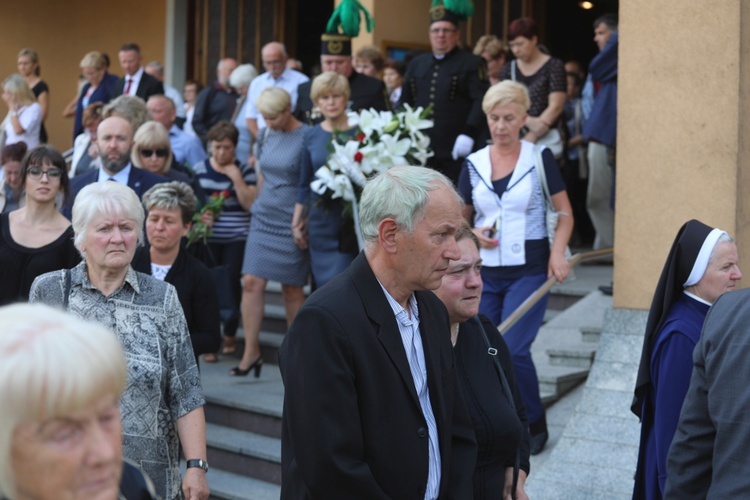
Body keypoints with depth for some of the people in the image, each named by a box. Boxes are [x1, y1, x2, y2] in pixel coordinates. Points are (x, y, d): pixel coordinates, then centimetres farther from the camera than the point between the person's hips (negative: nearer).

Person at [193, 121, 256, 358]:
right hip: (208, 238, 1)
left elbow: (250, 204, -4)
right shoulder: (199, 170, 8)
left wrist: (237, 178, -11)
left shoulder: (244, 170, 5)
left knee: (233, 283, -3)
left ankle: (230, 334, 16)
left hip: (237, 239, -1)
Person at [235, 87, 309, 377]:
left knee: (291, 287, 3)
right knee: (252, 282, -3)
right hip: (263, 219, 5)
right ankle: (251, 353, 2)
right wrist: (260, 204, 16)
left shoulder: (305, 137, -10)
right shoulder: (266, 135, 9)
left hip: (291, 223, -5)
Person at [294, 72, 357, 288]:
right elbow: (304, 185, 14)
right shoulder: (311, 136, 7)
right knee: (324, 285, 5)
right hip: (321, 224, 3)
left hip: (353, 222, -3)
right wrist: (297, 222, 13)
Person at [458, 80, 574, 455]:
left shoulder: (539, 158, -3)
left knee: (514, 350, -14)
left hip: (528, 271, -4)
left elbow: (564, 213, 1)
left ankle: (535, 423, 7)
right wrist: (474, 234, -8)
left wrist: (558, 251, -14)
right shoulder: (474, 164, 5)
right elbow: (460, 219, 14)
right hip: (485, 273, 4)